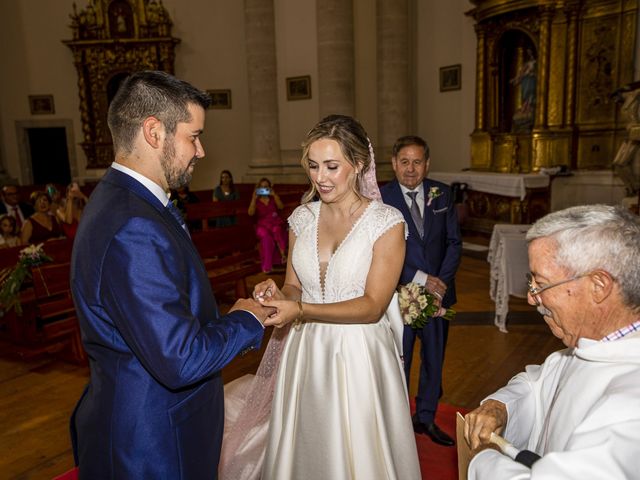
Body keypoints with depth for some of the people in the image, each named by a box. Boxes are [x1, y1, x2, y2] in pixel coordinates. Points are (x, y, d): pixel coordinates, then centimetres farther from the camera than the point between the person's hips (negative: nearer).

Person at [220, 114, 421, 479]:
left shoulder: (387, 222, -10)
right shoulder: (302, 217, 3)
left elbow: (373, 306, -15)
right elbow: (295, 287, 9)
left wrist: (300, 310, -25)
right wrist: (279, 295, -15)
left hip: (359, 356, -4)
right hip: (305, 353, 4)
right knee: (302, 450, 18)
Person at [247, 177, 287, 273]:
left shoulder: (273, 198, 18)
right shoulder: (255, 201, 13)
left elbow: (281, 207, 0)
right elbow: (250, 213, -5)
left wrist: (274, 195, -9)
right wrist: (254, 198, -12)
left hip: (276, 222, 1)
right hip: (262, 225, -1)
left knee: (277, 230, -37)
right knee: (266, 235, -35)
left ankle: (283, 254, -30)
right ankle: (267, 265, -32)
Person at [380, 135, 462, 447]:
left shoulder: (441, 194, 2)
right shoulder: (381, 198, -11)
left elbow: (454, 242, 3)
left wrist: (441, 282, -10)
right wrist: (421, 278, -17)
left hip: (439, 292, 4)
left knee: (434, 359, 17)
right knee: (398, 362, 9)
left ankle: (426, 418, 37)